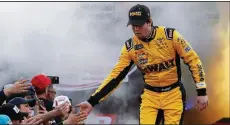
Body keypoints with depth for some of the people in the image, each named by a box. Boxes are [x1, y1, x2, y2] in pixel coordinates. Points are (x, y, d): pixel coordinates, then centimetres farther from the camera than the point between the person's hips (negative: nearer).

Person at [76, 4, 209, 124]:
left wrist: (202, 92, -9)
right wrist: (92, 102, -11)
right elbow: (116, 76, -3)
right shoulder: (130, 47, -5)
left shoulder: (170, 35, -13)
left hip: (173, 94, -2)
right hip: (150, 96, 2)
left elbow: (193, 60, -7)